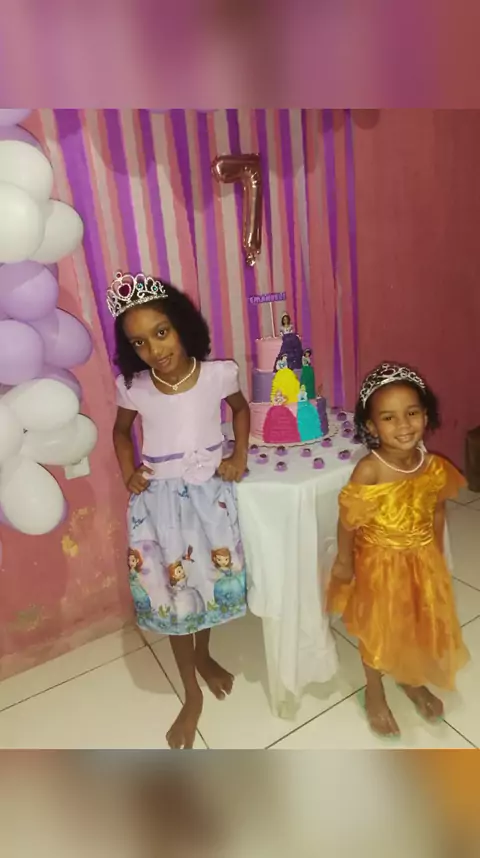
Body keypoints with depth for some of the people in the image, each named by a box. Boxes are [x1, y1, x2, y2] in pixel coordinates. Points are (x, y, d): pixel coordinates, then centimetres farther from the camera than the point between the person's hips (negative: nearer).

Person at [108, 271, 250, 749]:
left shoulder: (218, 374, -13)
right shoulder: (132, 386, -11)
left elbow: (241, 409, 8)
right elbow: (121, 431, 9)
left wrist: (240, 456, -4)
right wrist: (128, 474, -5)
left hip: (211, 491, 1)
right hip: (159, 499, 0)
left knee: (212, 579, 17)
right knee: (172, 589, 10)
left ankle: (203, 656, 50)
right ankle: (192, 695, 33)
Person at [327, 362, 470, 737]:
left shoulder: (435, 466, -14)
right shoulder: (369, 471, -28)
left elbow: (437, 512, 2)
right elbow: (349, 519, -17)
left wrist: (437, 555, 11)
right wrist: (344, 562, -7)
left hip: (421, 560, 5)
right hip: (379, 562, -4)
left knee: (421, 625, 24)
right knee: (377, 630, 17)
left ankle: (413, 682, 55)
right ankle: (375, 696, 44)